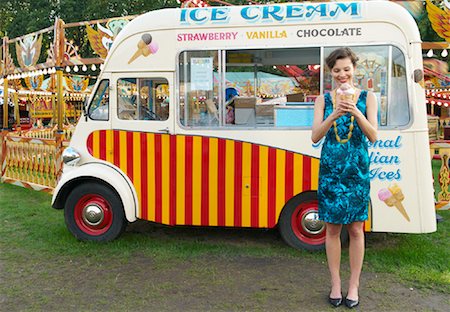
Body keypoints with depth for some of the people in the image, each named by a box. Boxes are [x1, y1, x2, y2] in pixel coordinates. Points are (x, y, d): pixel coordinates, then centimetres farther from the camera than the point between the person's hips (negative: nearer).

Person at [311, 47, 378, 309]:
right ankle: (335, 284, 20)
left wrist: (356, 112, -22)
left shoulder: (367, 97, 1)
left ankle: (354, 286, 18)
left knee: (356, 229, 6)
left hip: (357, 170, 0)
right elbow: (315, 136, -6)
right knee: (333, 228, 7)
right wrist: (335, 114, -22)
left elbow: (373, 136, -6)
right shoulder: (324, 100, 2)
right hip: (330, 170, 1)